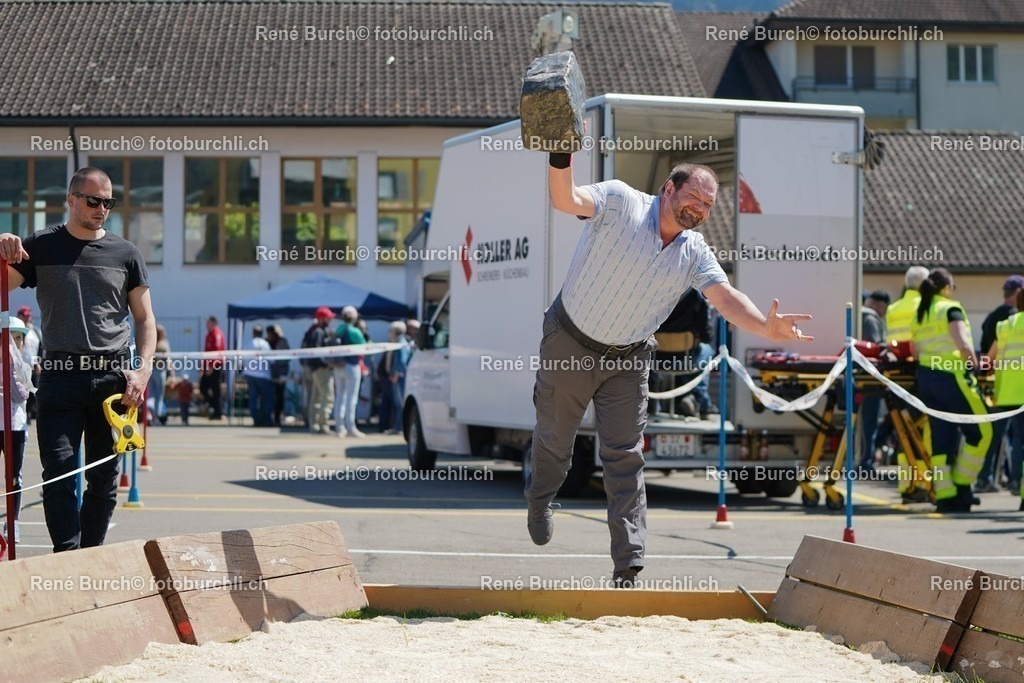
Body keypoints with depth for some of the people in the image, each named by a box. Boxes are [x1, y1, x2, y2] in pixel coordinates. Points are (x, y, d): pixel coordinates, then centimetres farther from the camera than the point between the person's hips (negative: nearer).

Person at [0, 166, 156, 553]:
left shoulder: (126, 254, 10)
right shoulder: (40, 248, 7)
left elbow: (144, 319, 12)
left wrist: (143, 369, -2)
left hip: (113, 376, 2)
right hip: (61, 374, -2)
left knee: (104, 478, 5)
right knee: (59, 472, -11)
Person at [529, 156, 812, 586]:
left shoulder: (695, 253, -6)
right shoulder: (618, 202, -18)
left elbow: (725, 297, -19)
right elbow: (565, 200, -35)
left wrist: (766, 327, -39)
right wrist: (561, 157, -57)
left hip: (628, 358, 3)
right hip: (570, 345, -3)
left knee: (626, 457, -1)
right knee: (554, 437, 15)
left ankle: (628, 565, 0)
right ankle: (539, 499, 49)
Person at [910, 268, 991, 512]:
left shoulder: (918, 316, 13)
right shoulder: (951, 309, -8)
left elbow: (915, 353, 13)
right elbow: (963, 344, -20)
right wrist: (973, 365, -6)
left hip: (925, 378, 8)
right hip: (951, 377, -7)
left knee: (941, 437, 7)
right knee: (980, 432, 4)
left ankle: (945, 495, 3)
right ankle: (961, 486, 1)